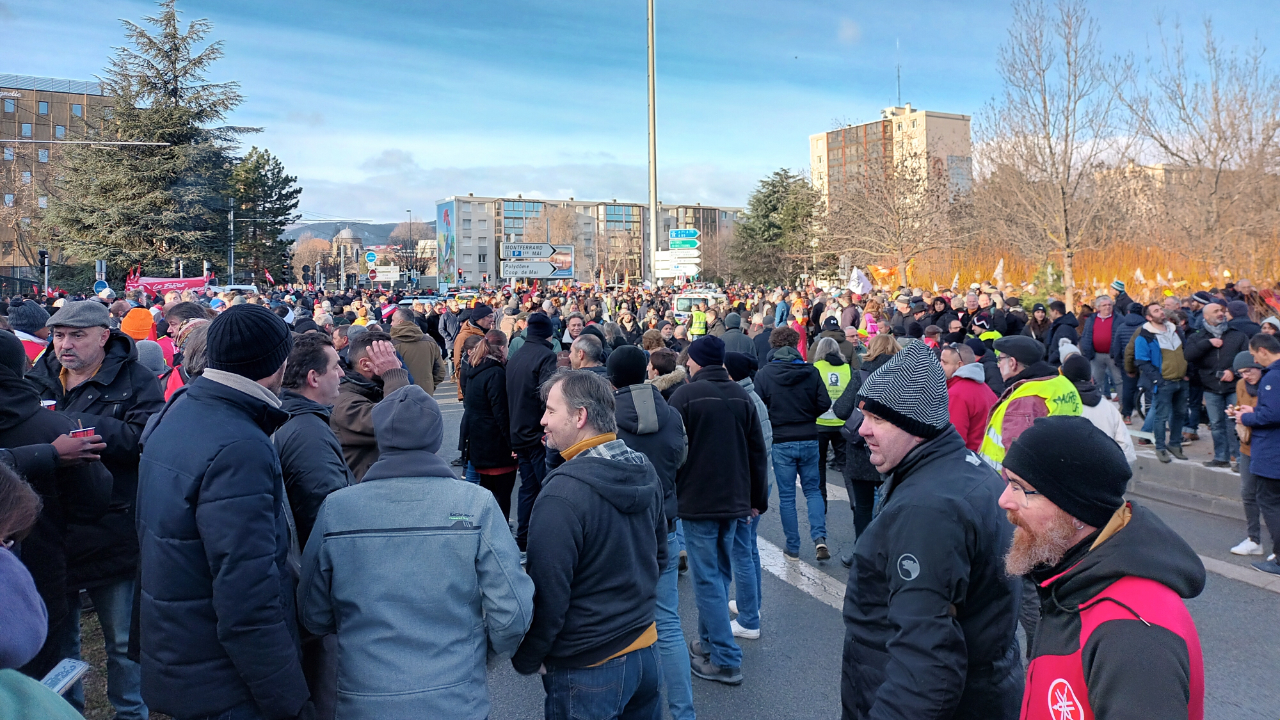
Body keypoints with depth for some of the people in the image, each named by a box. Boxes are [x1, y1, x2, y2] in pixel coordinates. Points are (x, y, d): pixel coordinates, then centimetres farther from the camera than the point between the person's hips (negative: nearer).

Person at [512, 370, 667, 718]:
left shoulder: (562, 495, -25)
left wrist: (525, 660, -5)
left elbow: (548, 594, -20)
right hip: (646, 652, 7)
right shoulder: (646, 471, -1)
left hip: (587, 671, -6)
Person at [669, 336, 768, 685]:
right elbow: (757, 452, 8)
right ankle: (709, 642, 29)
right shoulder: (742, 396, 5)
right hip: (733, 500, 6)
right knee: (720, 574, 18)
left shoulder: (686, 395, -11)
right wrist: (758, 500, 15)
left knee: (707, 580, 0)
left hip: (697, 500, -6)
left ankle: (726, 660, 2)